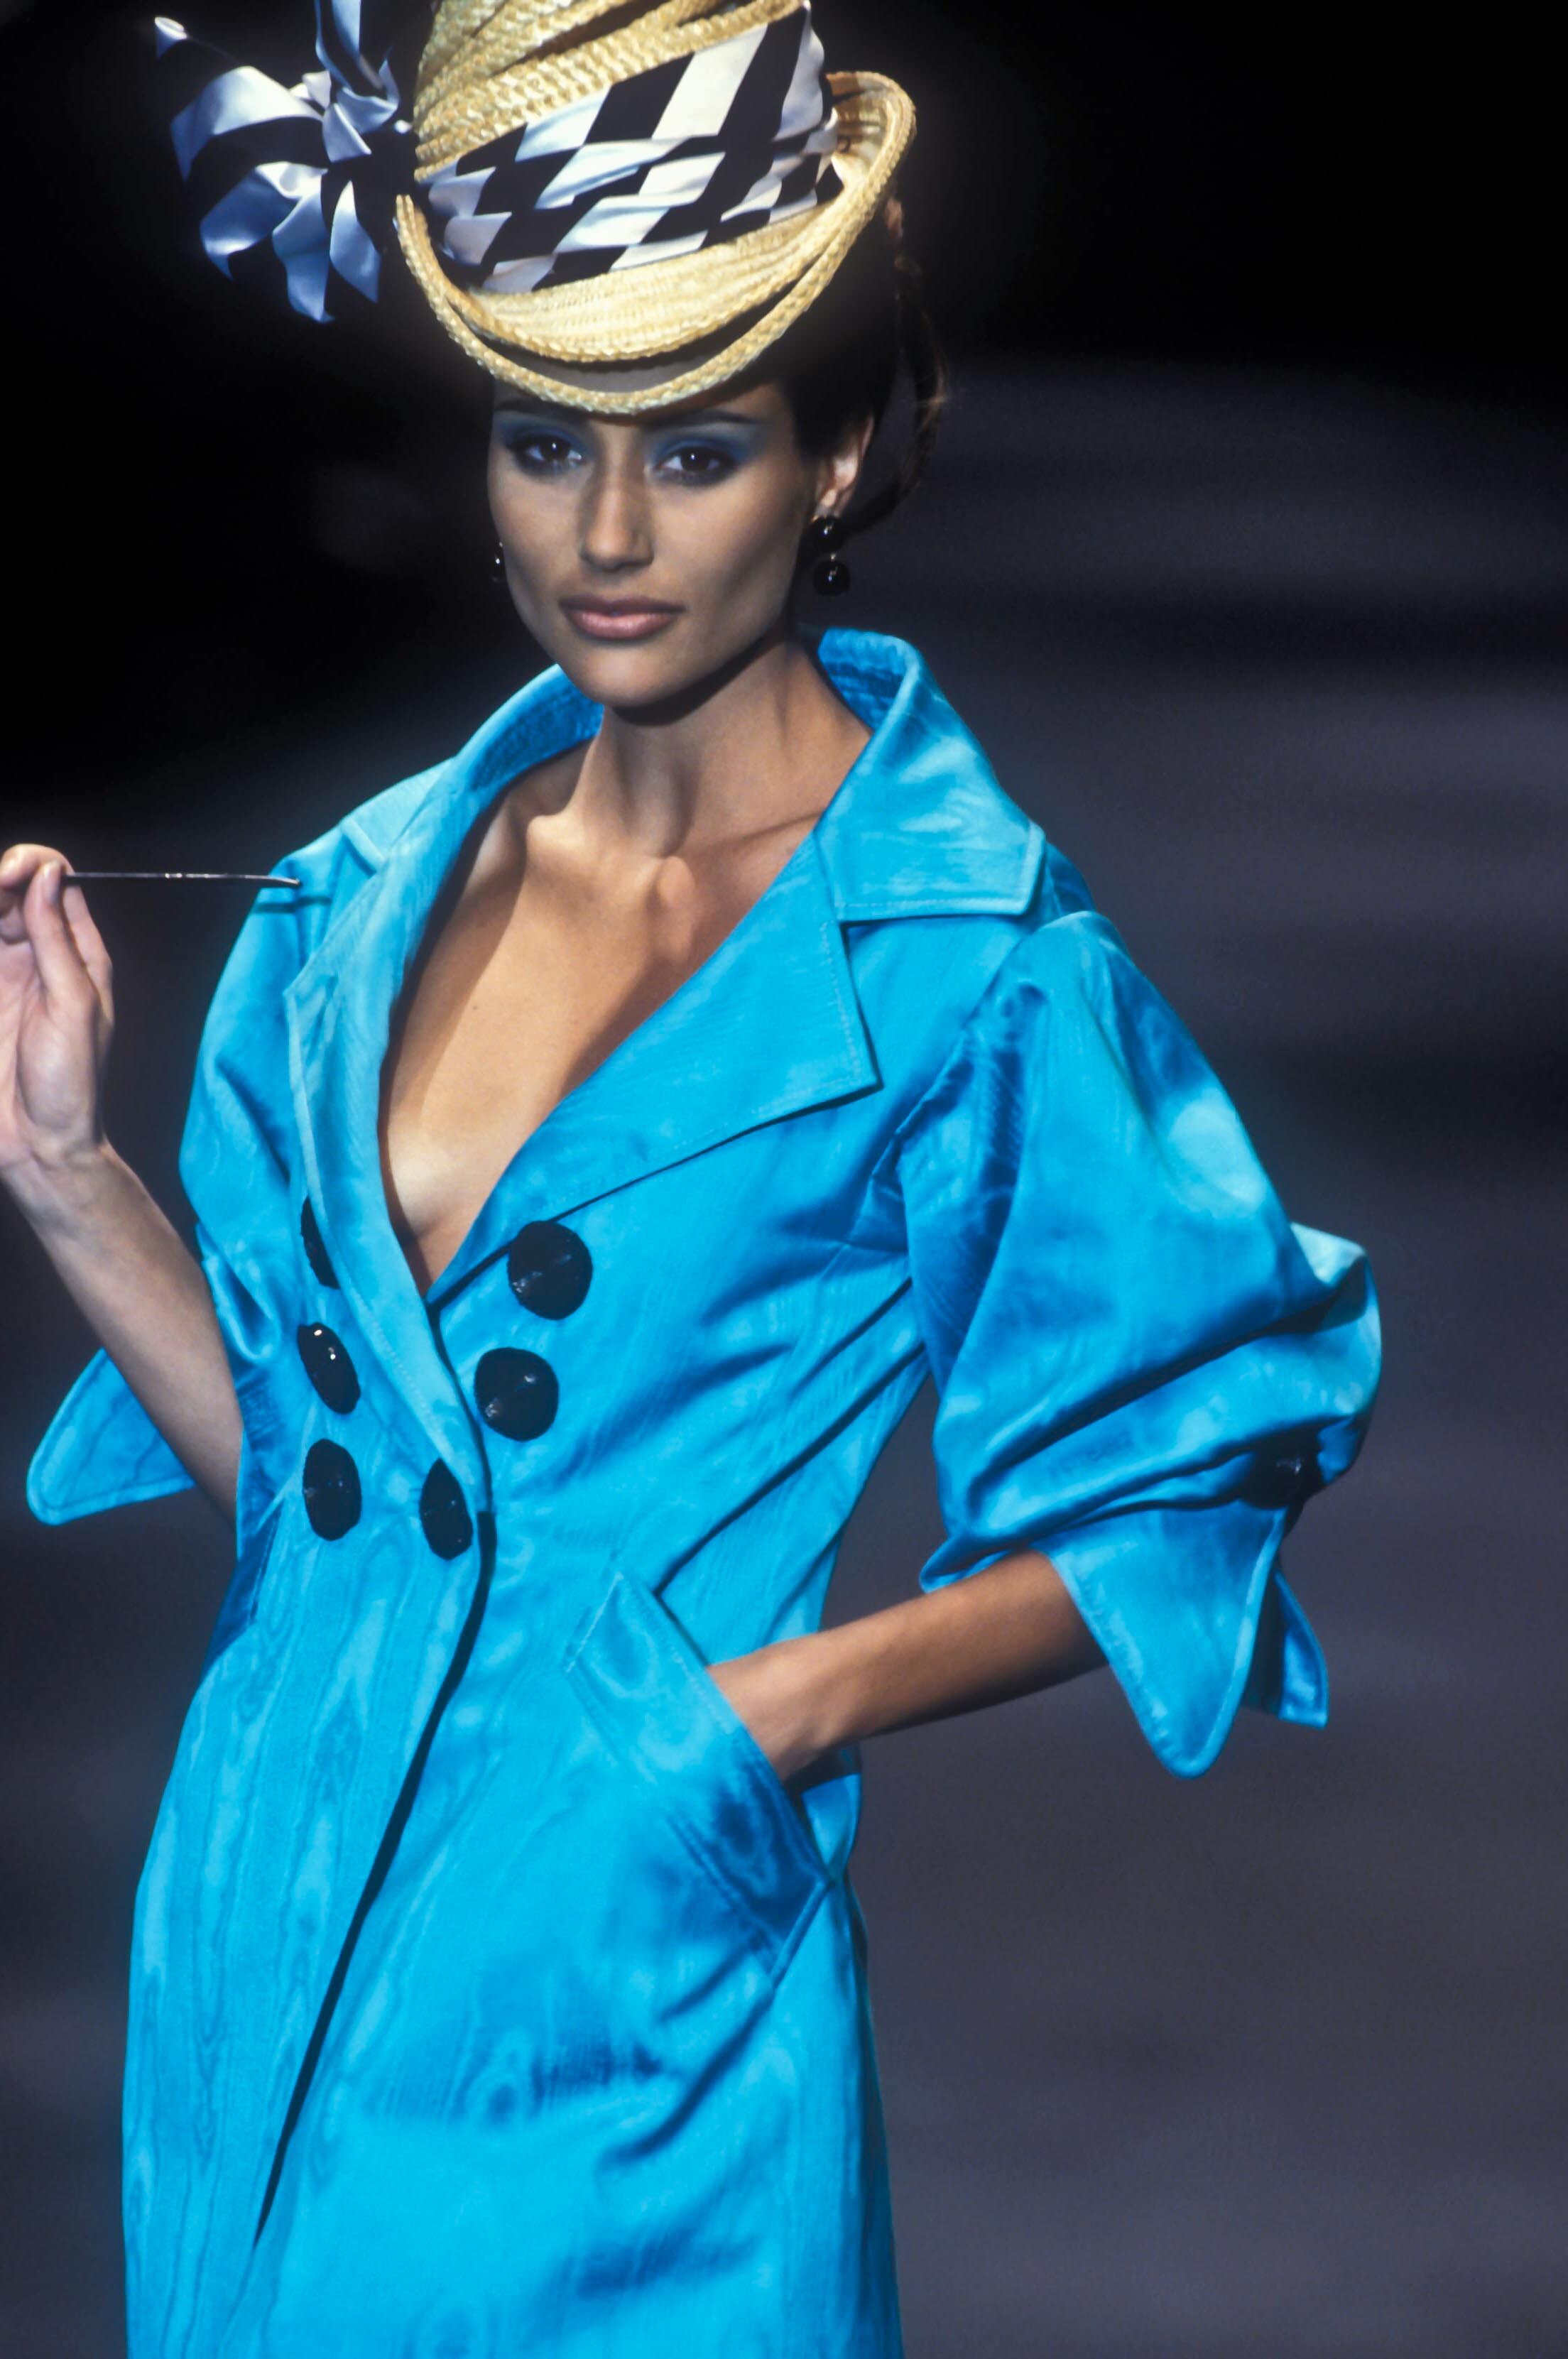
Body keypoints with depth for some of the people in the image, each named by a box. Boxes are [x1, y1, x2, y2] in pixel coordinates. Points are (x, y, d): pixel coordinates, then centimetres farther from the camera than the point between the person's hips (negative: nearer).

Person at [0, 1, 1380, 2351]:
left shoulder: (968, 964, -10)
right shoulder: (362, 907, 6)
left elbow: (1184, 1502, -5)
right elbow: (300, 1462, 10)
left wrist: (814, 1690, -16)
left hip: (621, 2010, -5)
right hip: (256, 1945, 5)